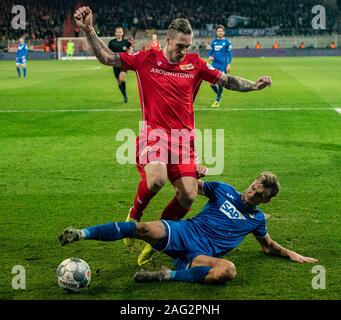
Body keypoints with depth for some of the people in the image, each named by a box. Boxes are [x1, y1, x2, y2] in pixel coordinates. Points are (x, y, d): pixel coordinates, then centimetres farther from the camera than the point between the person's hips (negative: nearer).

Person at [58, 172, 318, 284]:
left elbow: (268, 246, 36)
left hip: (201, 255, 0)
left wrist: (290, 253, 24)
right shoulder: (224, 191, 14)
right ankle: (81, 234, -31)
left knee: (228, 270, -37)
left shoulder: (257, 219, 20)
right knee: (145, 230, -32)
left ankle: (169, 275, -31)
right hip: (183, 232, 0)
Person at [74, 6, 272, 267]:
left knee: (188, 196, -9)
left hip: (184, 137, 3)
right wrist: (89, 30, -8)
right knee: (157, 179, -32)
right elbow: (106, 58, 2)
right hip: (154, 131, -3)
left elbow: (227, 80, 10)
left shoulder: (195, 64, 8)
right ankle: (135, 216, 1)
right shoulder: (146, 59, 2)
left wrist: (254, 86, -4)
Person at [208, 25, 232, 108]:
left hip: (223, 65, -4)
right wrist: (210, 56, -4)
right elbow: (211, 51, 18)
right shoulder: (213, 42, 10)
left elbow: (229, 54, 0)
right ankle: (218, 94, 27)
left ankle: (217, 101, 10)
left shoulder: (227, 42, -1)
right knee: (212, 83, -1)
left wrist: (229, 64, -8)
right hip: (214, 65, 4)